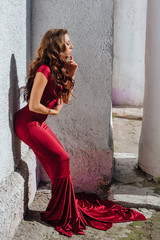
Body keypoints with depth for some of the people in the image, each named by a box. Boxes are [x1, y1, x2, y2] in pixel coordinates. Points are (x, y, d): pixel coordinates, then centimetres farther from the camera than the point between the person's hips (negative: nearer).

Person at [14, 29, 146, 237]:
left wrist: (70, 76, -3)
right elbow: (34, 105, -25)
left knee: (60, 161, 9)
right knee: (60, 159, -7)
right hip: (28, 123, -9)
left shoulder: (57, 69, 5)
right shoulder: (44, 70, -24)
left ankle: (69, 208, 24)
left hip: (38, 122, 9)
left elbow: (66, 99, 9)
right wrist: (53, 111, -8)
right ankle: (63, 214, 10)